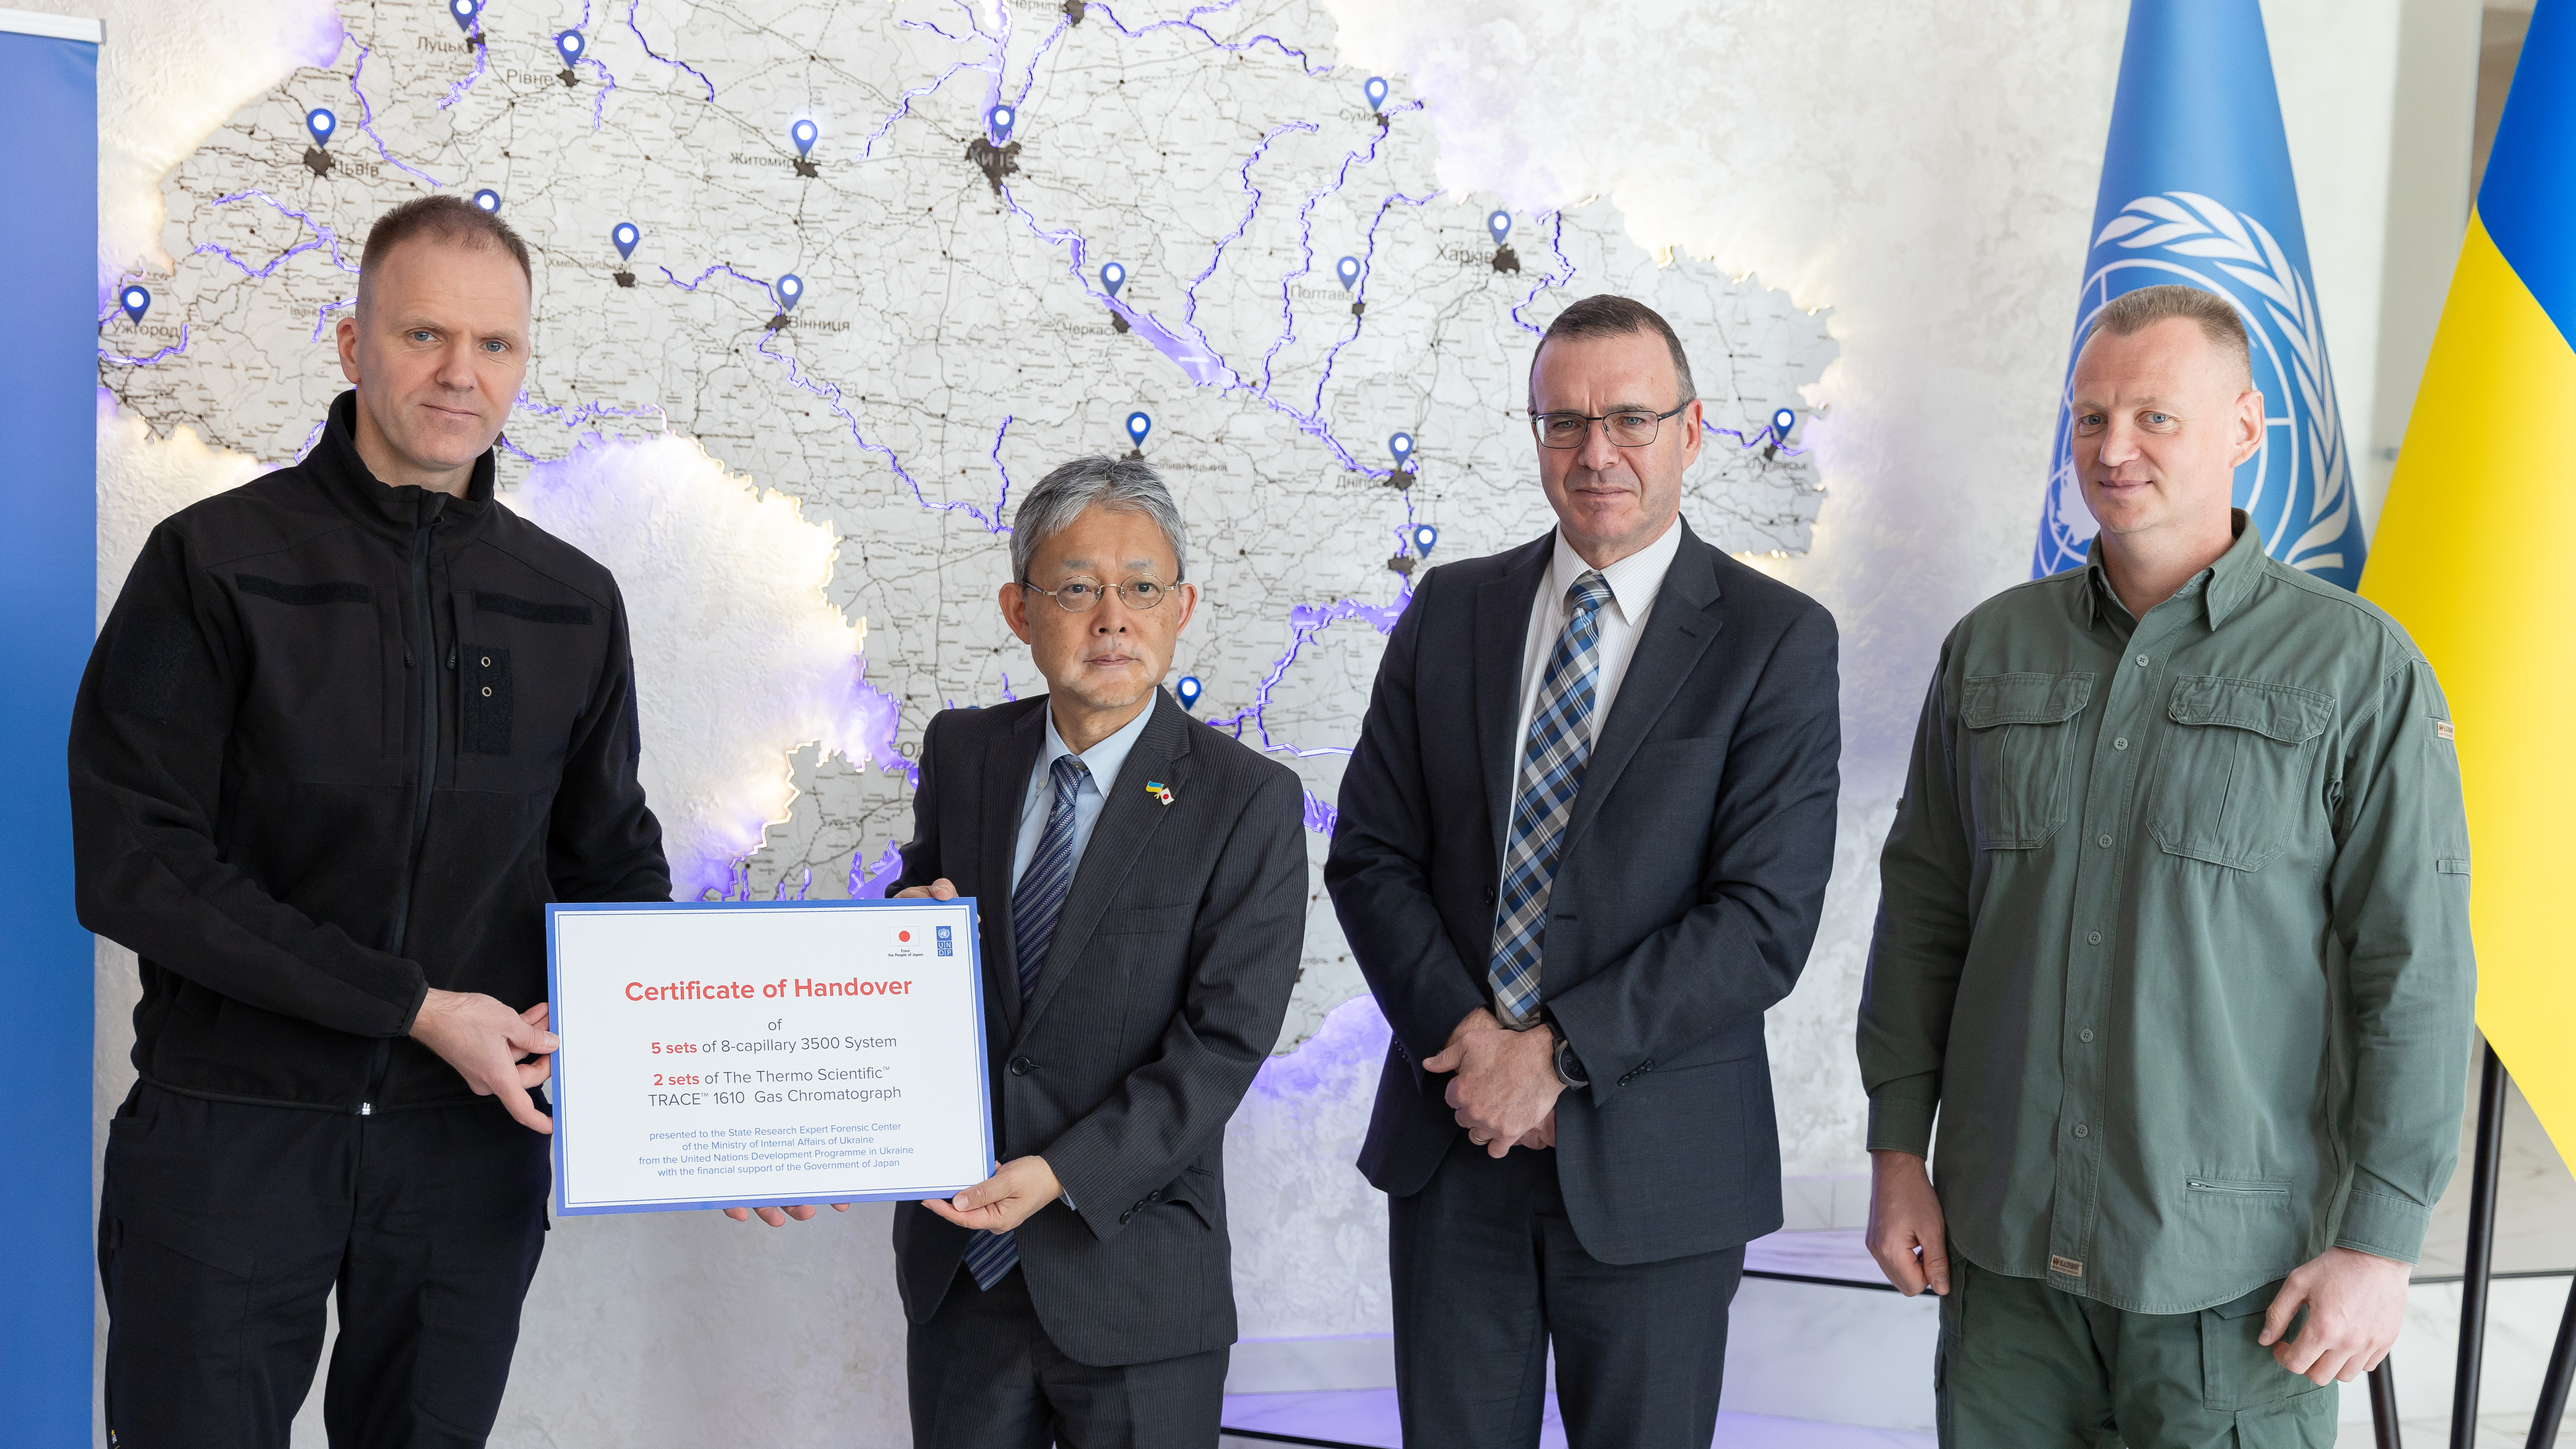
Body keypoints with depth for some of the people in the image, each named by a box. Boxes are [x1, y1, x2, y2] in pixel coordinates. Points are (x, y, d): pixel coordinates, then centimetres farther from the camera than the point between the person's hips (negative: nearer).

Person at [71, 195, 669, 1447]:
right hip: (232, 1137, -3)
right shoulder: (215, 564, -5)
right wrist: (415, 1007, -16)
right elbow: (133, 864, -12)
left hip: (471, 1135, 3)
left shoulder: (573, 604, 7)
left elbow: (610, 861, 14)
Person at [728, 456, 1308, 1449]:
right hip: (957, 1260, 4)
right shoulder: (961, 752, 4)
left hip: (1132, 1282, -3)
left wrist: (1065, 1174, -20)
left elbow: (1226, 1040, -12)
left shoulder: (1249, 800, -9)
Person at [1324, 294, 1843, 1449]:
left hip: (1650, 1167, -3)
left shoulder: (1776, 640, -6)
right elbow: (1370, 856, 5)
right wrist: (1465, 1037, -10)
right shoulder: (1450, 610, 7)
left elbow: (1766, 919, -12)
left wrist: (1561, 1053, -16)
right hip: (1454, 1139, 3)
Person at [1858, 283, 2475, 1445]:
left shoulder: (2358, 669, -4)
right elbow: (1922, 913, 11)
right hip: (2006, 1244, 3)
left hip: (2235, 1266, -3)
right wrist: (1898, 1149, 6)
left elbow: (2415, 968, -6)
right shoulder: (1990, 649, 8)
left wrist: (2381, 1239, -9)